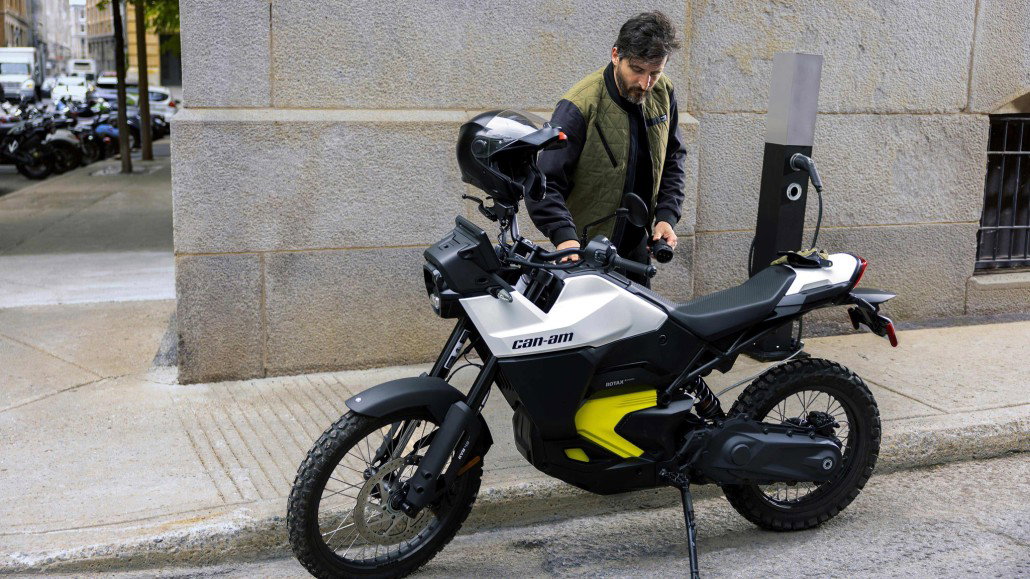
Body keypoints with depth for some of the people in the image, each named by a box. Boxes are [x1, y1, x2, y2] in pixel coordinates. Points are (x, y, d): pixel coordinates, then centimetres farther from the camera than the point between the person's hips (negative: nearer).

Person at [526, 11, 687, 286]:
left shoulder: (663, 93, -3)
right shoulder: (579, 108, -22)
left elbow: (673, 158, 10)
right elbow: (544, 183, -25)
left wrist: (666, 216, -2)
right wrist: (564, 237, -39)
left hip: (638, 244, 6)